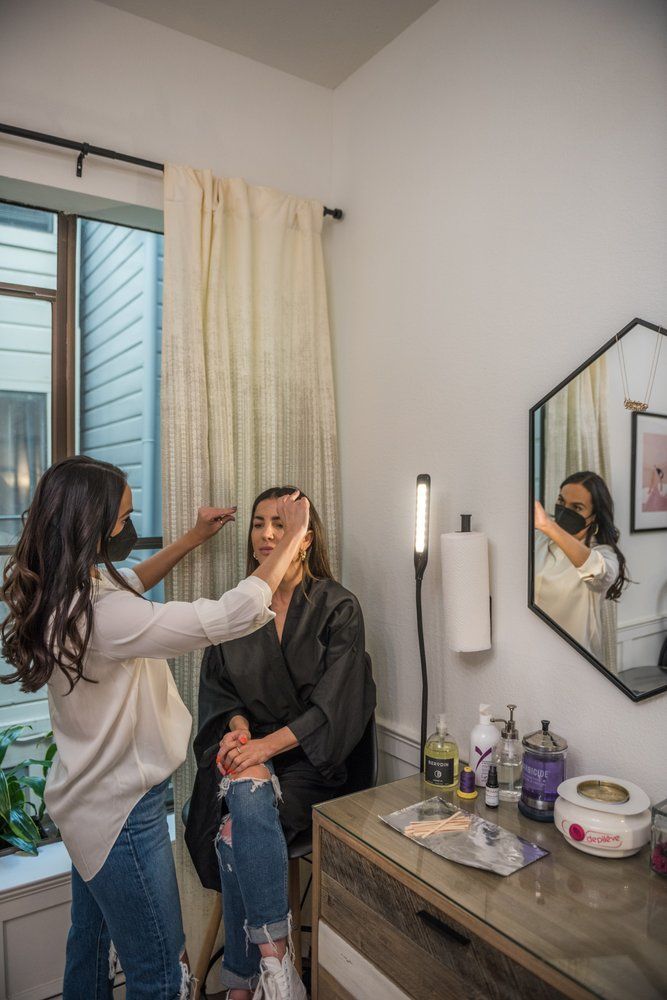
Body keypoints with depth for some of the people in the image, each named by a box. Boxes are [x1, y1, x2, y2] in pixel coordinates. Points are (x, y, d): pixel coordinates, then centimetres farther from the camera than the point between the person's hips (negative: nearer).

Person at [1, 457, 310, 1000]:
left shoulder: (60, 595, -4)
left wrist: (194, 537, 13)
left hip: (87, 800, 9)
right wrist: (292, 537, -22)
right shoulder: (104, 614, -33)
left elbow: (128, 585, 17)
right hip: (120, 812, -9)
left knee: (91, 950, 28)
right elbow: (235, 615, -34)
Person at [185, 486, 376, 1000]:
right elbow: (219, 686, 10)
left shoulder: (339, 607, -6)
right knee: (249, 792, -30)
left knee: (236, 833, -27)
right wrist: (238, 726, -12)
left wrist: (267, 745, -22)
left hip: (307, 755, -3)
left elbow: (333, 703, -12)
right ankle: (274, 956, -19)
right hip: (246, 747, 3)